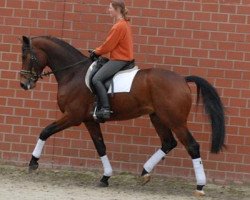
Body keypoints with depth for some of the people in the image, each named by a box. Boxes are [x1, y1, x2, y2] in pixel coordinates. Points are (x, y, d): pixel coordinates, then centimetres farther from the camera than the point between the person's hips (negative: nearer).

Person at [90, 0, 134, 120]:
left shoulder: (119, 26, -18)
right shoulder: (125, 24, 14)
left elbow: (108, 46, -14)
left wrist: (96, 52, 1)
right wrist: (98, 51, 13)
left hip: (119, 60, -11)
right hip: (124, 58, 11)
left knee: (96, 79, -21)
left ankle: (105, 109, -27)